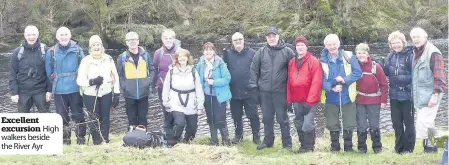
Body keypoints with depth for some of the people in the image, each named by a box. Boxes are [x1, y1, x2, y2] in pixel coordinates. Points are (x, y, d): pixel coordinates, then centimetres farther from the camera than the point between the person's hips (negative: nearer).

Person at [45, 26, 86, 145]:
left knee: (78, 114, 3)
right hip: (59, 90, 1)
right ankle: (65, 139, 17)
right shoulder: (51, 52, 0)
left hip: (75, 89, -1)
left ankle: (81, 138, 12)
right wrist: (54, 83, 9)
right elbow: (48, 71, 8)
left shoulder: (77, 50, -1)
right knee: (62, 116, 8)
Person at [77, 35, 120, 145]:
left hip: (106, 94, 2)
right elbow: (80, 80, -7)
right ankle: (97, 143, 9)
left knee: (105, 119, 5)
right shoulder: (86, 61, -5)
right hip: (90, 95, -2)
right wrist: (92, 82, -24)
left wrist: (117, 94, 3)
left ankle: (106, 142, 14)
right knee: (94, 120, 1)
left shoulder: (108, 59, 2)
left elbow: (115, 77, 6)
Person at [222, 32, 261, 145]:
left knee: (253, 115, 2)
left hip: (250, 92, -2)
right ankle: (238, 134, 29)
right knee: (236, 116, 13)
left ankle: (256, 136, 14)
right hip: (234, 92, 2)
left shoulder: (252, 53, -2)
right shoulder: (228, 54, 4)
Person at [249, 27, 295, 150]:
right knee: (267, 118, 13)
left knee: (282, 118, 3)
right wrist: (253, 85, 1)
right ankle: (268, 141, 26)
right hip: (264, 92, 3)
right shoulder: (261, 52, 4)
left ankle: (287, 143, 12)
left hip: (280, 91, -3)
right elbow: (254, 69, 7)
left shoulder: (287, 52, -3)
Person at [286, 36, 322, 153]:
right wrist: (289, 99, 6)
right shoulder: (292, 62, 11)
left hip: (309, 100, -6)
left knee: (307, 124, -12)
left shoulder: (314, 61, -7)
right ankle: (303, 145, 23)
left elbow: (316, 82, -13)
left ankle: (309, 147, 3)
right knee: (299, 125, 11)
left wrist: (310, 100, -17)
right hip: (296, 100, 6)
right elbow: (289, 82, 11)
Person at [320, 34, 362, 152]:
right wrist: (332, 88, -23)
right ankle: (335, 147, 25)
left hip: (347, 97, -1)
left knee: (349, 124, 6)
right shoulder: (323, 60, -4)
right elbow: (321, 79, -8)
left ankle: (348, 147, 21)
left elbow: (358, 73, -8)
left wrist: (345, 80, -22)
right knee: (332, 124, 10)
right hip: (331, 98, 1)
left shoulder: (348, 56, -5)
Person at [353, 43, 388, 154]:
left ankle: (377, 147, 16)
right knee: (361, 126, 6)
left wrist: (383, 100, -6)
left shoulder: (375, 66, -5)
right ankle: (361, 147, 15)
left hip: (374, 101, -1)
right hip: (359, 101, 2)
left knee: (374, 125, 6)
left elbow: (384, 84, -3)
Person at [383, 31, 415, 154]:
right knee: (396, 123, 15)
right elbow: (386, 72, 13)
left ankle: (408, 147, 19)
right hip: (394, 96, 6)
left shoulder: (410, 55, -14)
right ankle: (399, 146, 27)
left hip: (407, 95, -6)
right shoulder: (390, 56, 5)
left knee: (409, 122, 8)